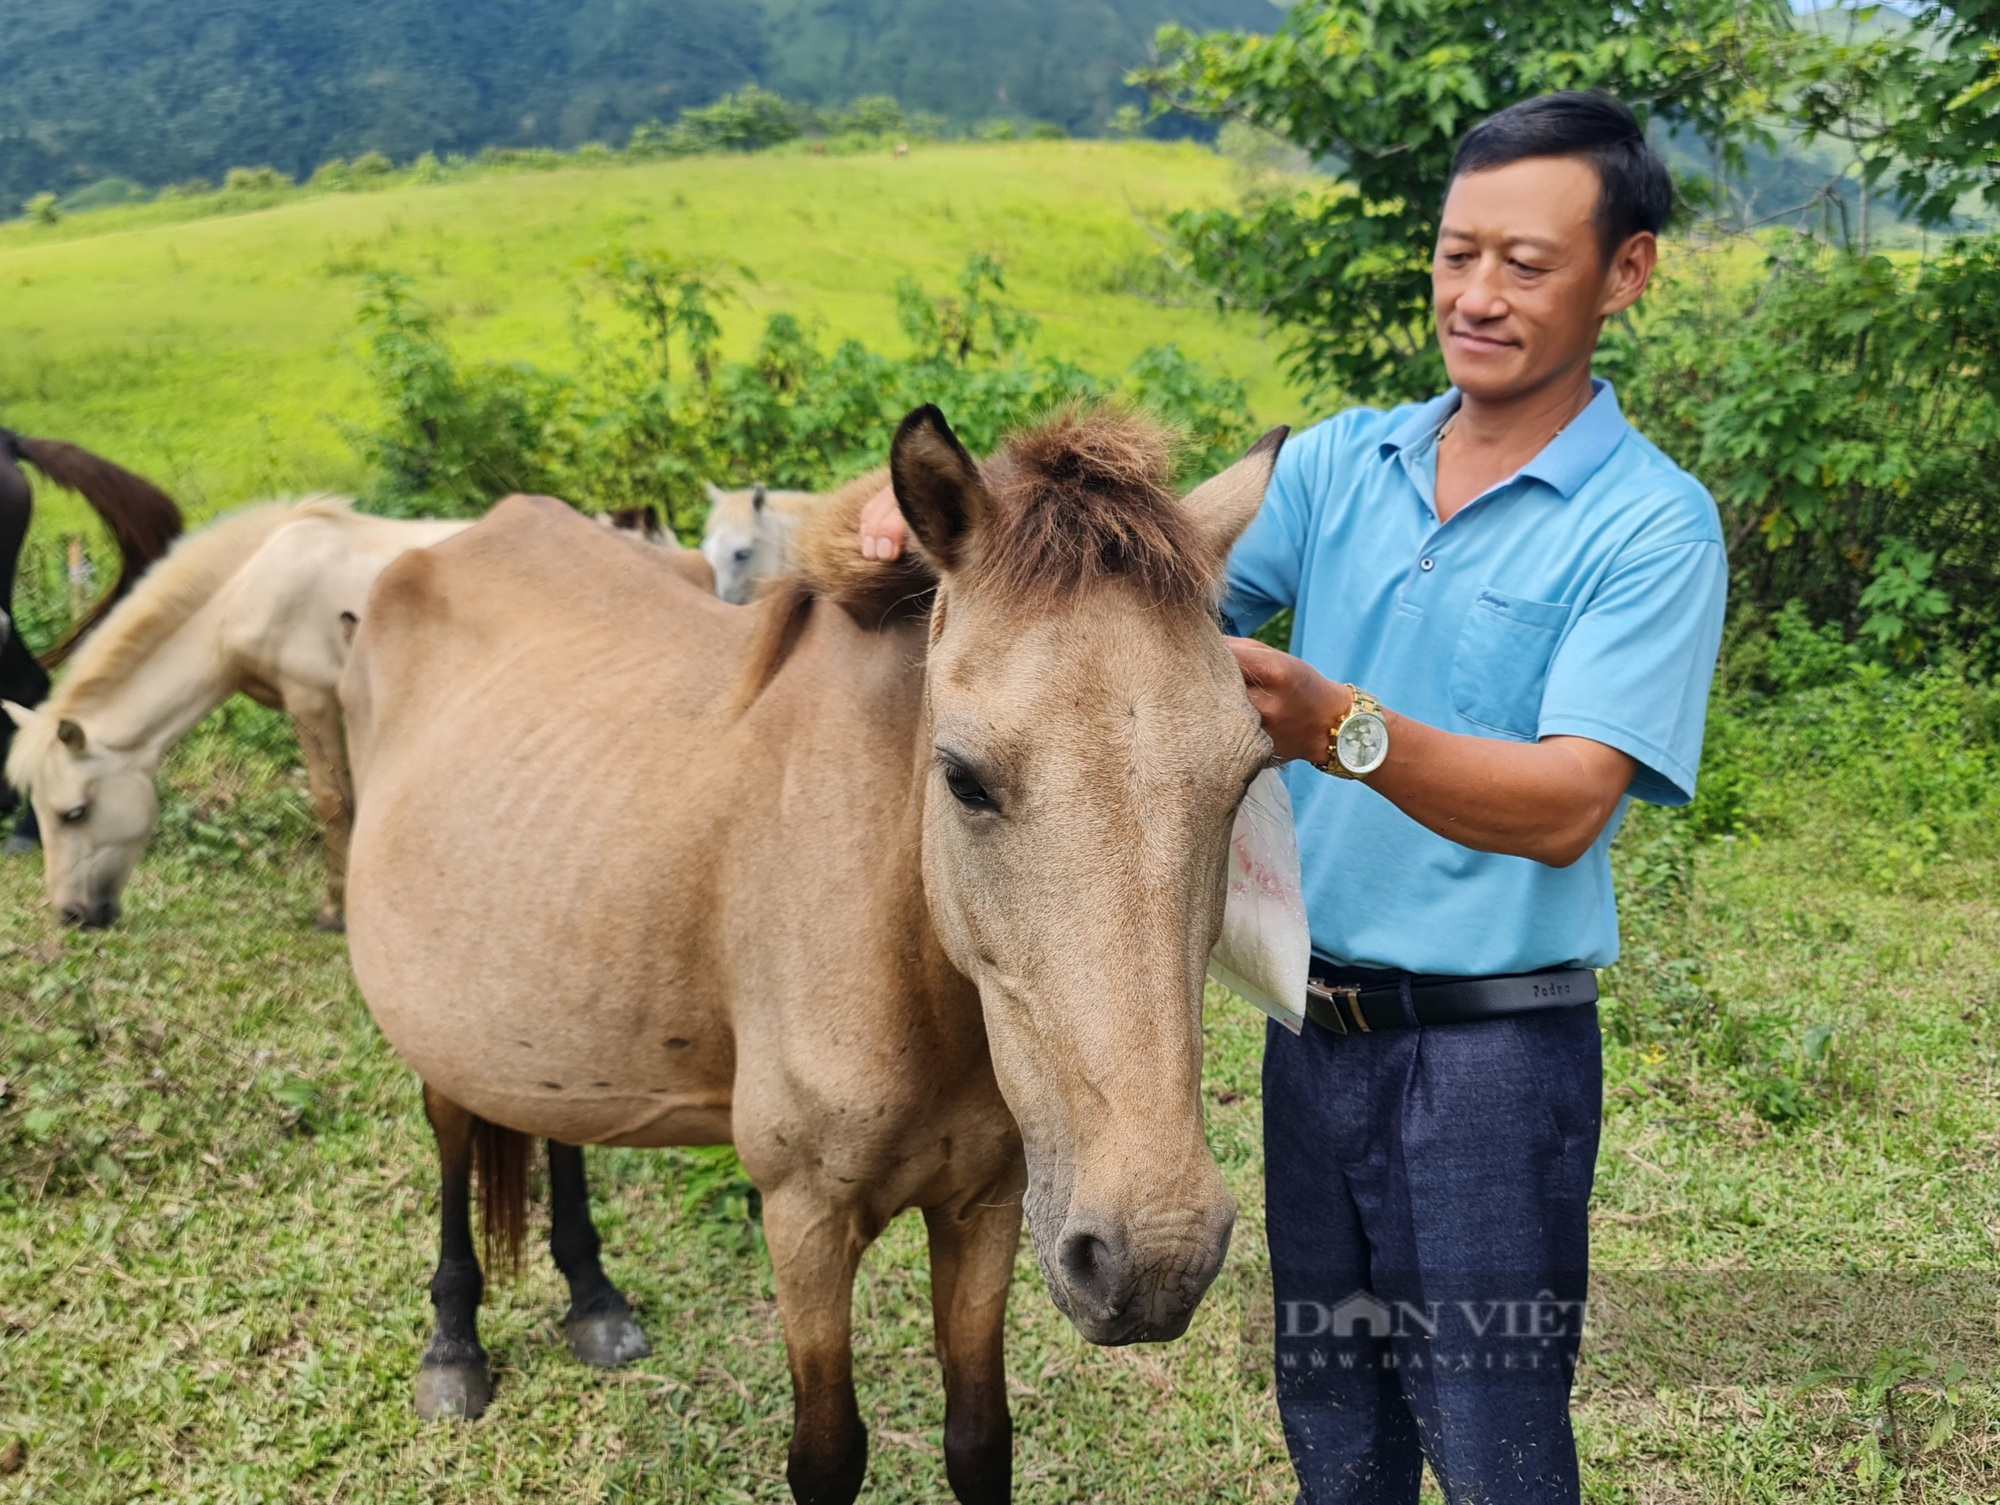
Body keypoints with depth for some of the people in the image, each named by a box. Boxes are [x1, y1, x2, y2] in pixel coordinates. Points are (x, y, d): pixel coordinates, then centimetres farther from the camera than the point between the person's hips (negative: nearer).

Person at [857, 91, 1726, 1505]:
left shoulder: (1655, 525, -11)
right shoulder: (1341, 462, 5)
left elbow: (1567, 806, -23)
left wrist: (1338, 728, -39)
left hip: (1490, 1048, -5)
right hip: (1314, 1024, 5)